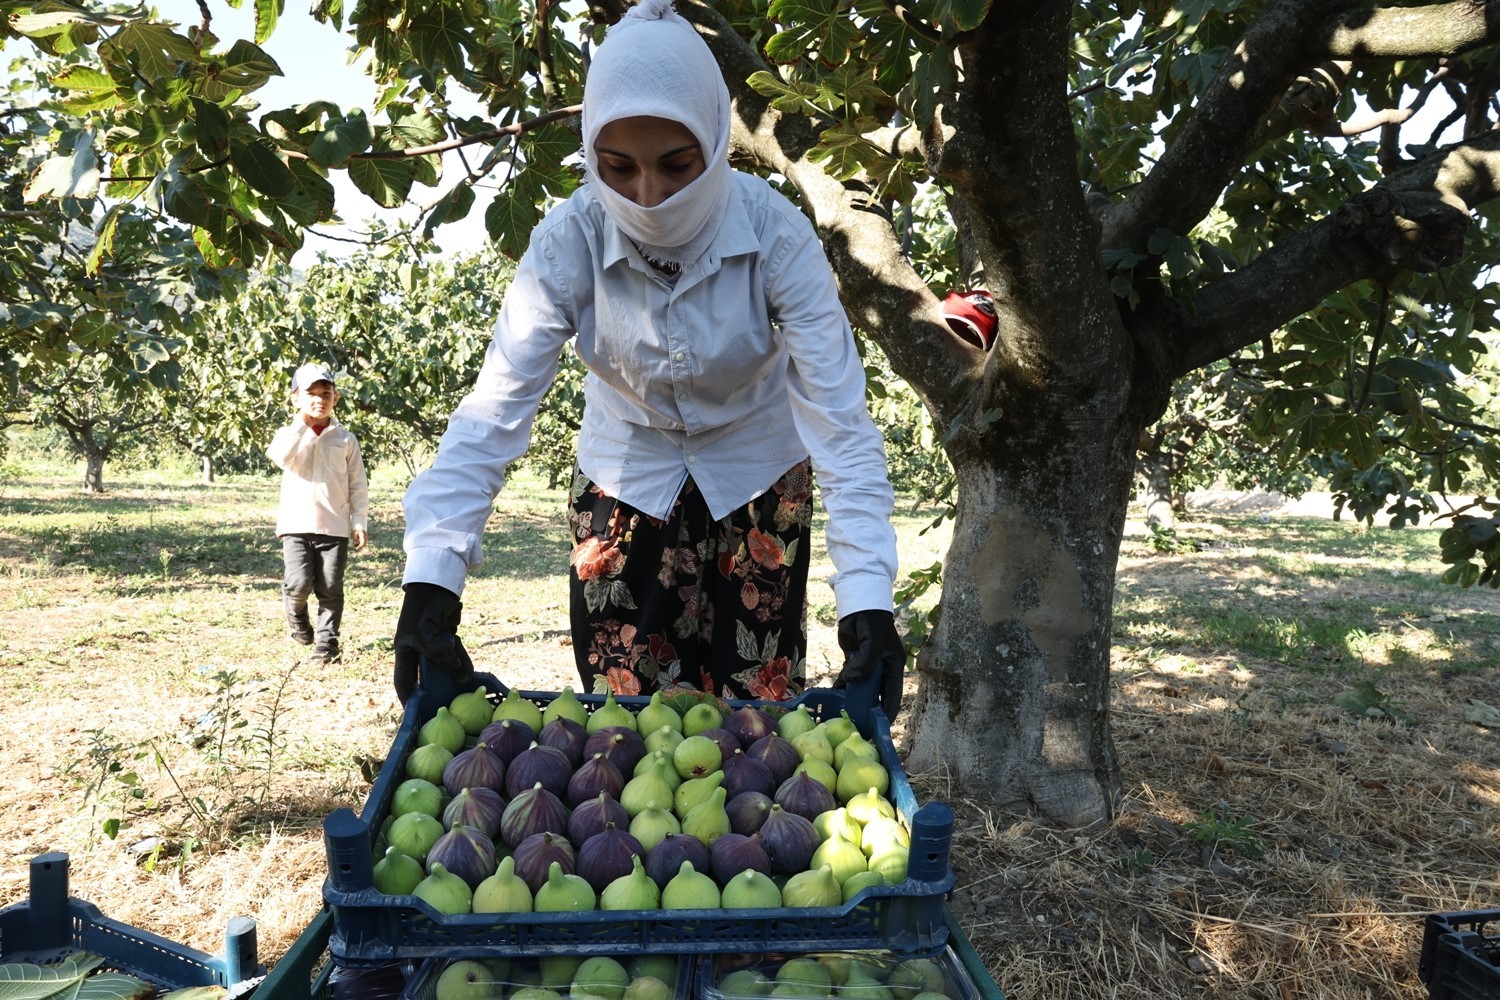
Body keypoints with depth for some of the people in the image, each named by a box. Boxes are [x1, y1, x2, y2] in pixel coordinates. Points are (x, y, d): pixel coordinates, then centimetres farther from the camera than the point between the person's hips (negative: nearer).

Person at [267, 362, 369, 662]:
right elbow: (281, 457, -20)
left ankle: (326, 643, 12)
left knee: (331, 589, 1)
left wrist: (360, 522, 2)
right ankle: (296, 614, 23)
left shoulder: (345, 439, 7)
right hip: (296, 525, -1)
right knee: (300, 583, -10)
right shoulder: (290, 434, 5)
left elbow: (358, 484, 7)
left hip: (334, 526, 1)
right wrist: (302, 422, -19)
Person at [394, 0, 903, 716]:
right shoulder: (568, 241, -22)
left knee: (756, 712, 4)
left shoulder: (774, 233, -26)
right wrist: (430, 580, -36)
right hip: (624, 483, 1)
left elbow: (839, 420, -29)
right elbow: (493, 412, -26)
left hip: (755, 479, 0)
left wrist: (867, 599, -38)